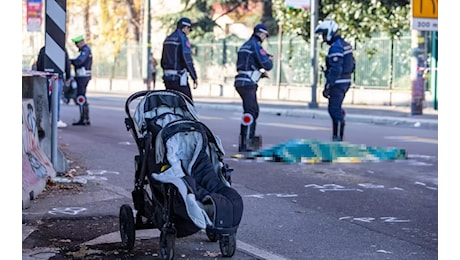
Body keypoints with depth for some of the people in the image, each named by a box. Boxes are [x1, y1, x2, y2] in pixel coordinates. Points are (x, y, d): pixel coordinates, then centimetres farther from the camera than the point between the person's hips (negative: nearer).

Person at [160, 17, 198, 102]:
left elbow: (162, 61, 19)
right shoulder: (183, 39, -10)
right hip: (179, 78, -8)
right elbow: (187, 60, -18)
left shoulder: (168, 39, 15)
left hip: (167, 77, 8)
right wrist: (195, 77, -14)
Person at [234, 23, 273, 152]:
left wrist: (260, 73, 21)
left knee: (254, 111, 19)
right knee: (250, 113, -11)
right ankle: (244, 144, -15)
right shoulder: (255, 45, -9)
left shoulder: (245, 45, 20)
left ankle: (249, 139, 24)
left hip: (241, 82, 10)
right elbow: (267, 65, -15)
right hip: (248, 83, -10)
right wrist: (270, 60, 8)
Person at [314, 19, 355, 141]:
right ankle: (338, 137, 21)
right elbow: (351, 64, 19)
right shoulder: (345, 44, 14)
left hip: (338, 82, -10)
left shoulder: (336, 47, -17)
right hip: (345, 81, 10)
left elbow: (335, 70, -23)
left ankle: (337, 137, -3)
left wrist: (327, 87, -22)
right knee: (334, 108, 18)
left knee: (335, 110, -5)